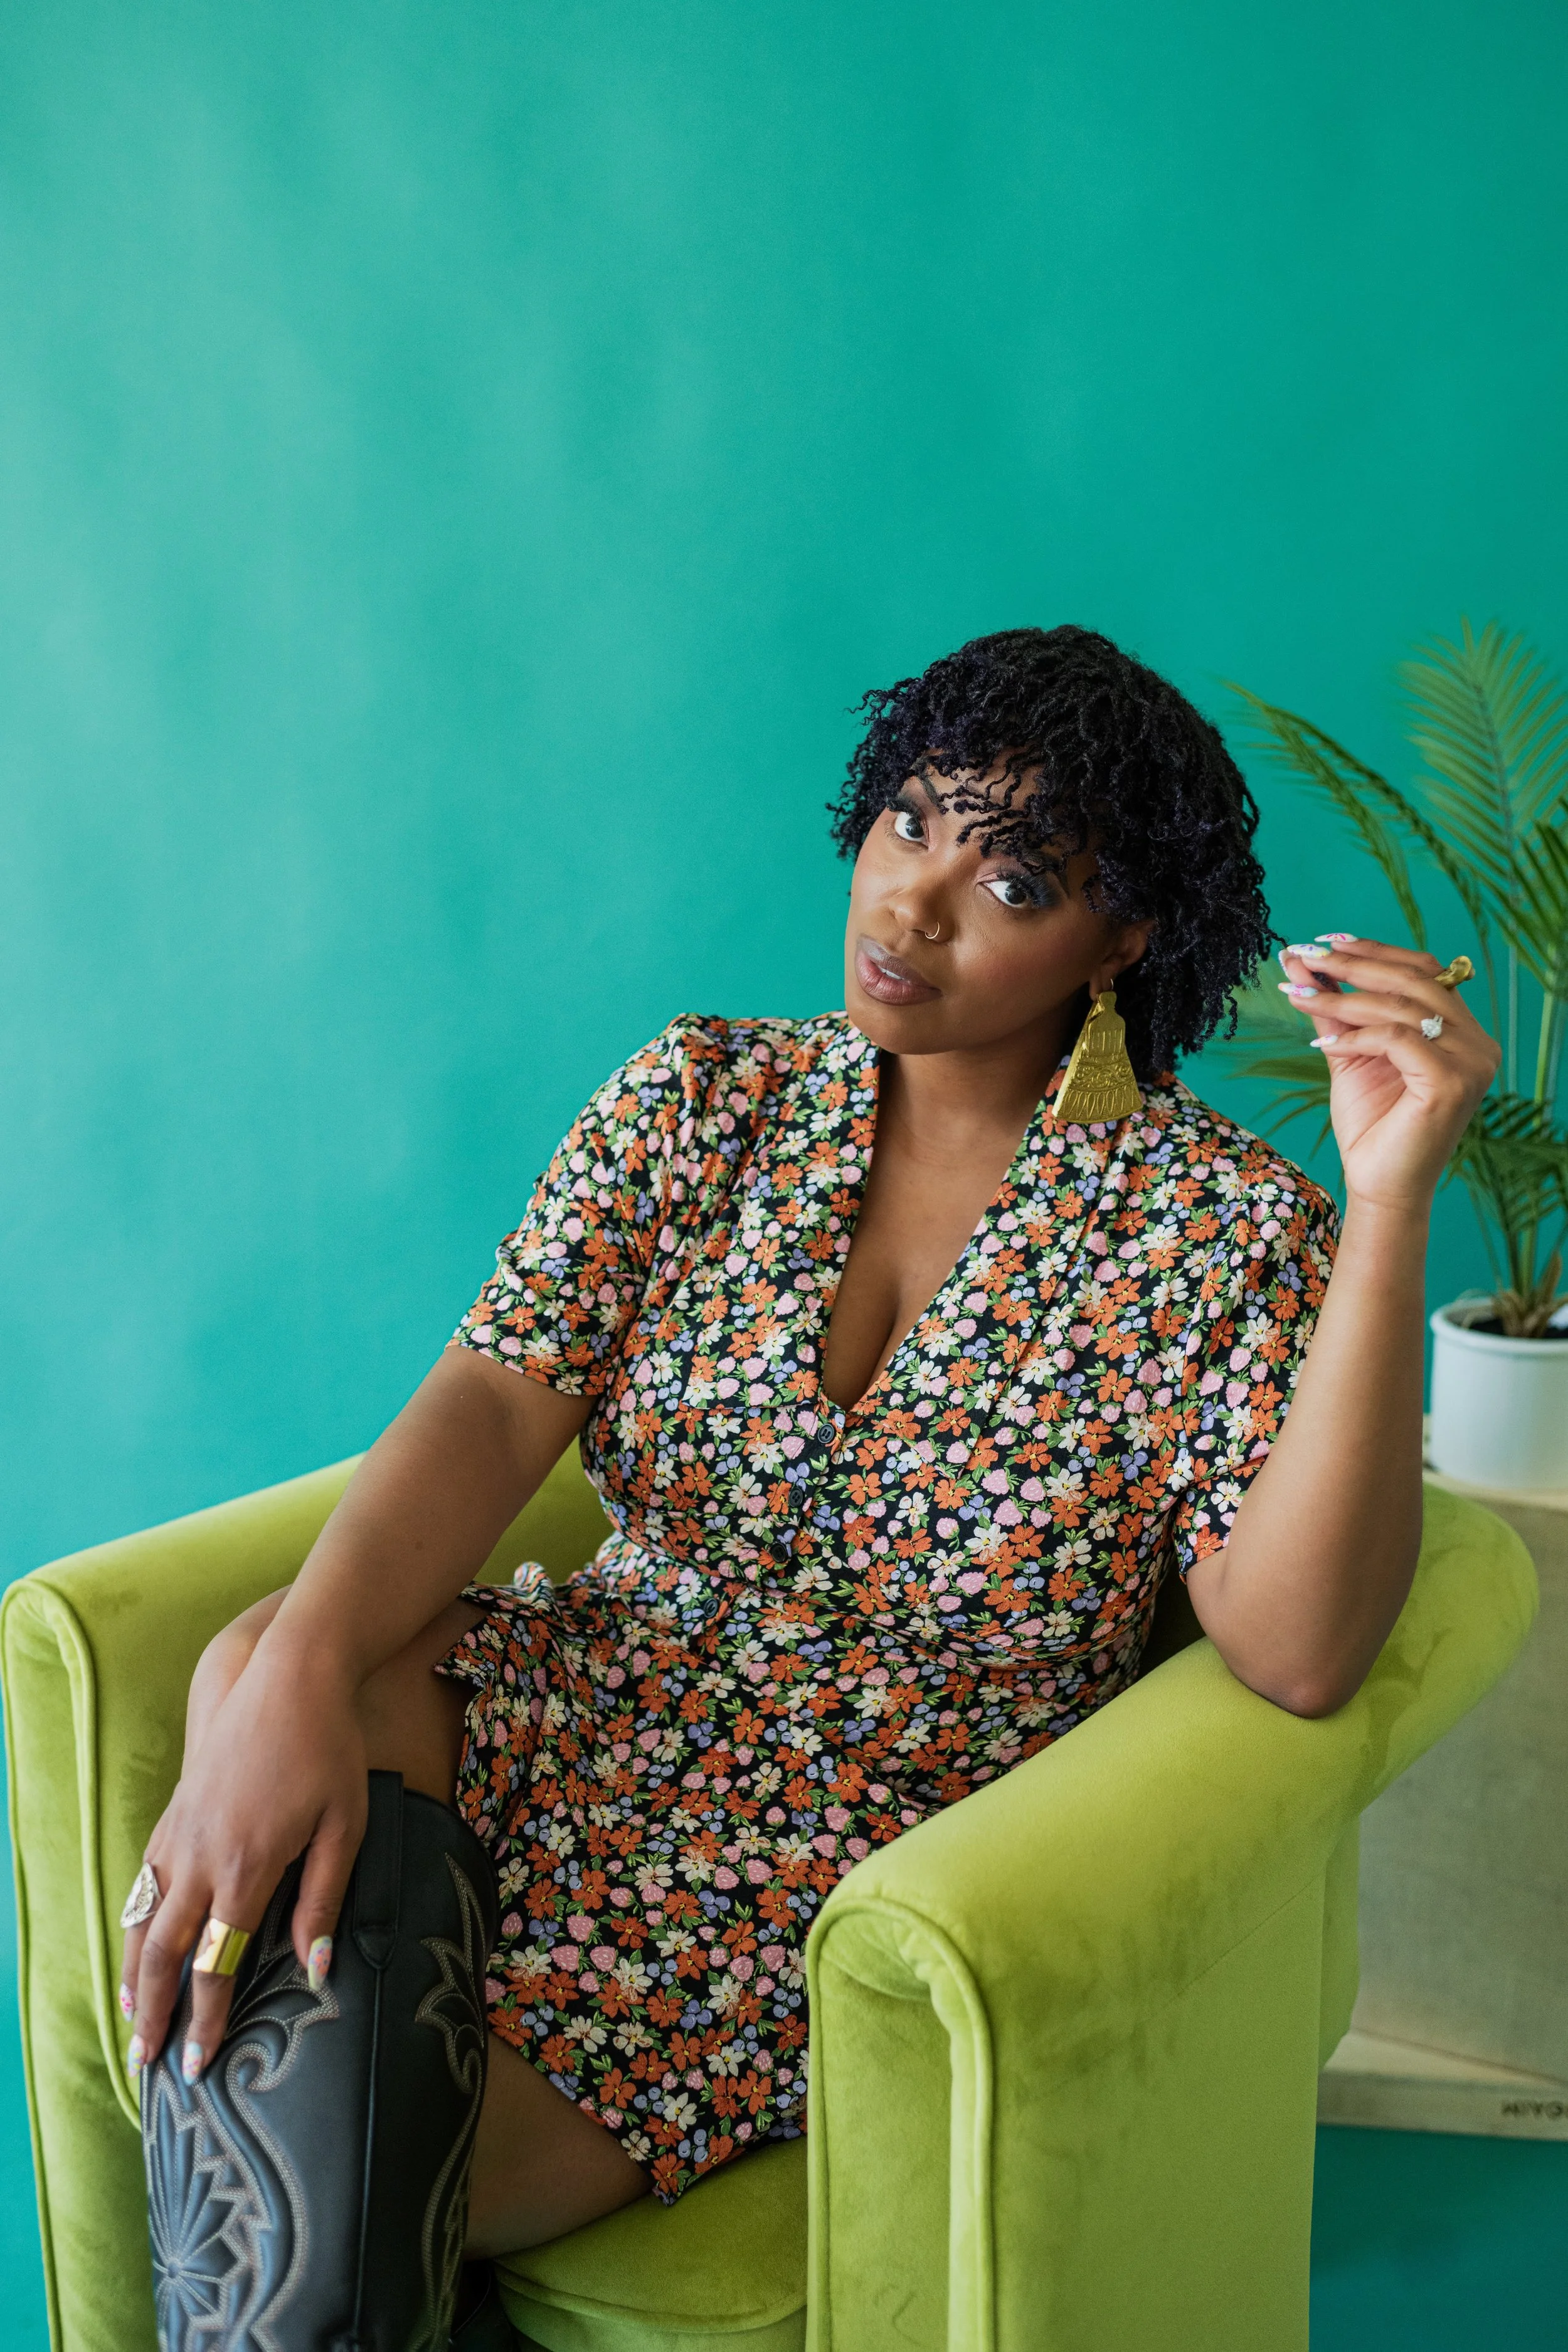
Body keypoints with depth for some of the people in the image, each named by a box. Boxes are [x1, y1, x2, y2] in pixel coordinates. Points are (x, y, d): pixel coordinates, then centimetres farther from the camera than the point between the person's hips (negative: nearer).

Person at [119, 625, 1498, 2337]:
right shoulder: (703, 1094, 3)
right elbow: (499, 1398, -9)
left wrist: (1388, 1204, -29)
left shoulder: (1217, 1224, -8)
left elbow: (1298, 1652, -21)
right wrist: (301, 1676, -28)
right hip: (592, 1709, 4)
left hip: (893, 1856, -3)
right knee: (259, 1671, -27)